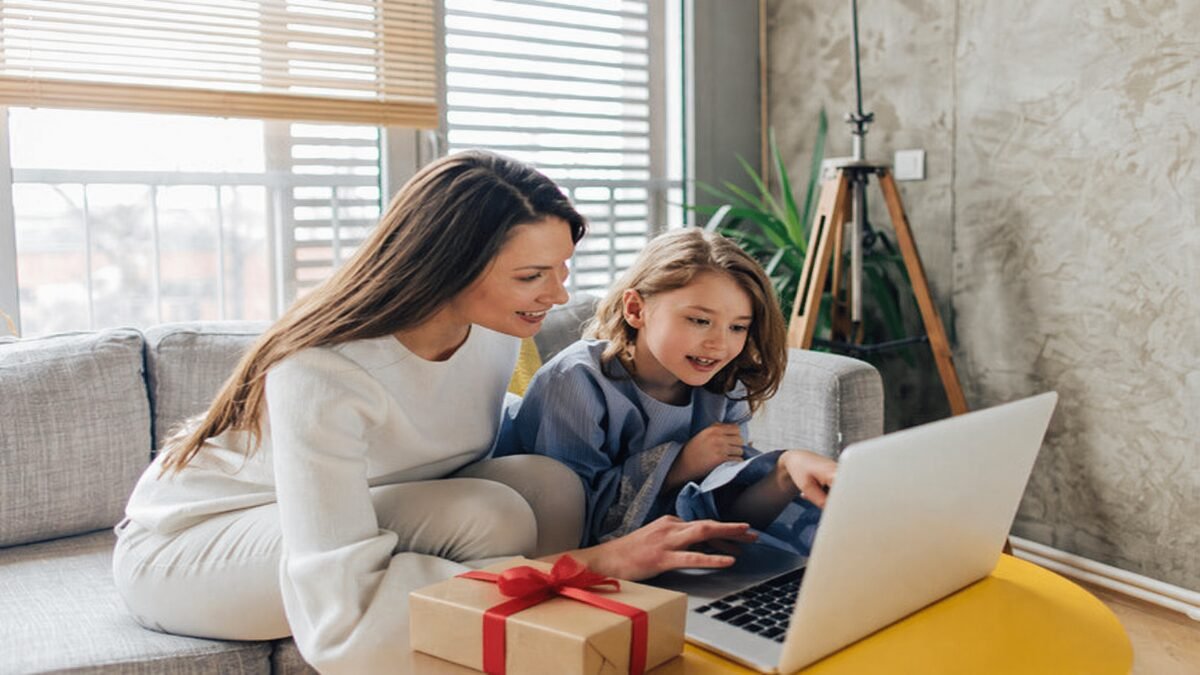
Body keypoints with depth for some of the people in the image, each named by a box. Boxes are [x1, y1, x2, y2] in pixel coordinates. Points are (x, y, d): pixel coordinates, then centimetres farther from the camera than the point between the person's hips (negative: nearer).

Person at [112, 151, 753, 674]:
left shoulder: (492, 326, -13)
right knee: (488, 522, -31)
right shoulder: (321, 375, -35)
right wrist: (588, 563, -43)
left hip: (367, 507, 6)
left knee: (550, 484, -20)